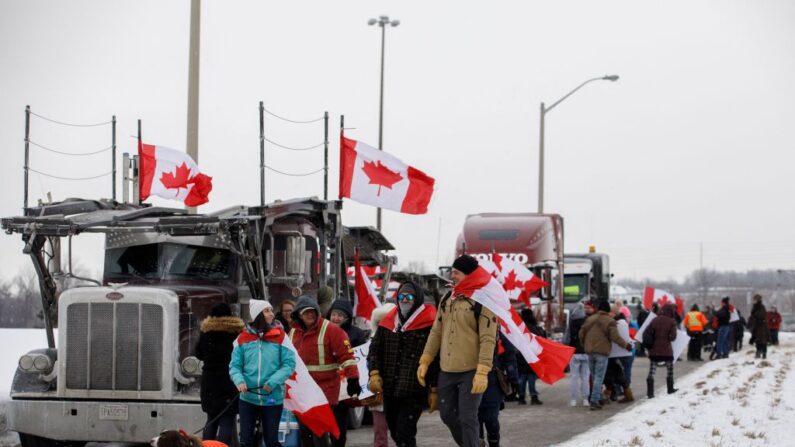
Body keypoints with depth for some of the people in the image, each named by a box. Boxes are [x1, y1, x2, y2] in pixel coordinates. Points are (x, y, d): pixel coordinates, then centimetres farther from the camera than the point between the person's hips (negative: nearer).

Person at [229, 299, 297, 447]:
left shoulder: (280, 335, -3)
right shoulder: (243, 338, 1)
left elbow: (289, 363, -8)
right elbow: (235, 365, 1)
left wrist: (273, 382, -19)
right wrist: (239, 381, -19)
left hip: (273, 399, -1)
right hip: (247, 398, 1)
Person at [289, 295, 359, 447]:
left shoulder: (331, 330, -10)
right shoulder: (294, 332, 11)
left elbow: (346, 356, -14)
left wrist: (353, 379, -21)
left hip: (325, 390, -7)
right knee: (304, 431, 11)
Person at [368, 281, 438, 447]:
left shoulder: (429, 325, -7)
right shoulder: (387, 323, 11)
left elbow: (436, 359, -7)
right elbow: (375, 349, 13)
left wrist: (434, 390, -7)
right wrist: (374, 373, -4)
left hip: (414, 391, -6)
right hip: (389, 390, 6)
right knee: (395, 432, 15)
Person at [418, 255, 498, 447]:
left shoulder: (482, 301, -11)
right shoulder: (446, 300, 10)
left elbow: (488, 340, -15)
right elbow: (436, 333, 15)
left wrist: (482, 372, -22)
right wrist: (424, 362, 9)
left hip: (471, 372, -7)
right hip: (446, 371, 7)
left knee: (467, 418, -6)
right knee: (447, 415, 14)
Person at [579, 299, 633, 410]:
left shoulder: (590, 319, 8)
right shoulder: (610, 321, -9)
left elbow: (581, 333, 11)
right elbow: (615, 337, -14)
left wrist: (584, 345, 27)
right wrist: (626, 345, -1)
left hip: (590, 351, 5)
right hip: (602, 352, -5)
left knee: (594, 376, 17)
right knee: (599, 377, -3)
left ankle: (599, 398, 23)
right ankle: (594, 401, -10)